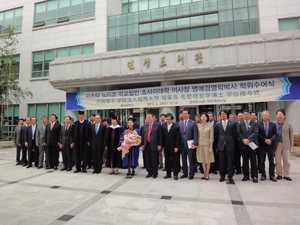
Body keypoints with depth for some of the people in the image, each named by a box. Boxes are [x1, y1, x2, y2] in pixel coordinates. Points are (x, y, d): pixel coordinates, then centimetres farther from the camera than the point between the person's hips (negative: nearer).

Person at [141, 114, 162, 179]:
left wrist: (159, 145, -10)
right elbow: (143, 135, 13)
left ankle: (155, 173, 17)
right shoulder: (145, 126, 12)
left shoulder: (158, 125, -3)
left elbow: (160, 136, -5)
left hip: (154, 145, -4)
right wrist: (142, 144, 8)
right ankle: (149, 172, 24)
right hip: (147, 145, 5)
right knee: (148, 160, 10)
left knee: (154, 160, 3)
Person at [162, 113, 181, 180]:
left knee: (175, 161, 3)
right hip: (166, 147, 5)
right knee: (167, 161, 10)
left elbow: (178, 138, -9)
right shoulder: (164, 127, 9)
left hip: (173, 147, -5)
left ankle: (175, 174, 15)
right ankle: (168, 174, 23)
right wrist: (163, 146, 6)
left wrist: (176, 147, -14)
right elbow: (163, 137, 12)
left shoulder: (176, 127, -7)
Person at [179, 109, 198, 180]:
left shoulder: (193, 123, -3)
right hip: (182, 144, 4)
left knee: (191, 160, 4)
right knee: (183, 160, 11)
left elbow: (195, 134, -7)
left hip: (190, 145, -4)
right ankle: (185, 173, 24)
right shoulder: (180, 123, 11)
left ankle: (191, 174, 17)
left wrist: (194, 144, -14)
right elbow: (179, 133, 11)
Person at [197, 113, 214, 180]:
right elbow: (198, 136, 9)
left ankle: (207, 175, 14)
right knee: (202, 160, 9)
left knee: (208, 160, 4)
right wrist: (197, 145, 6)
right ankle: (205, 174, 20)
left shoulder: (210, 126, -4)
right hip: (200, 145, 3)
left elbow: (211, 137, -6)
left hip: (207, 145, -3)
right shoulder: (198, 126, 5)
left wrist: (210, 147, -9)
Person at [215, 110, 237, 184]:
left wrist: (232, 143, 3)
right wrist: (219, 142, 8)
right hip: (221, 145, 2)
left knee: (230, 162, 1)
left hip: (230, 145, -2)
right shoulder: (218, 124, 8)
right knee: (222, 162, 7)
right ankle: (222, 176, 19)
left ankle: (230, 177, 10)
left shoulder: (232, 124, 2)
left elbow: (234, 135, 4)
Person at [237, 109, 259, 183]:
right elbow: (239, 133, 0)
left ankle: (254, 176, 10)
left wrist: (248, 139, -17)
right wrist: (243, 140, -15)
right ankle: (246, 176, 15)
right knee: (245, 161, 7)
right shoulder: (240, 124, 10)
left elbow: (255, 133, -7)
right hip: (243, 145, 2)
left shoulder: (254, 123, 5)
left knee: (253, 161, 1)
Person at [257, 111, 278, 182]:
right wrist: (265, 140, -16)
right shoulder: (258, 124, 0)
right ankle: (263, 175, 15)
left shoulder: (273, 125, 5)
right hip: (262, 146, -1)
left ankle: (272, 175, 17)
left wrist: (271, 140, -18)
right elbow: (258, 134, -5)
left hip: (271, 145, 1)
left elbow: (275, 134, -2)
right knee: (261, 161, 4)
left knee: (271, 161, 7)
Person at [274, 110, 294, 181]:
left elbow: (291, 135, 10)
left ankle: (286, 175, 16)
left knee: (286, 160, 6)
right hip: (277, 144, -1)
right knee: (277, 160, 4)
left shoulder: (288, 124, 7)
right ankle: (279, 174, 15)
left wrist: (291, 144, 6)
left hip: (286, 144, 1)